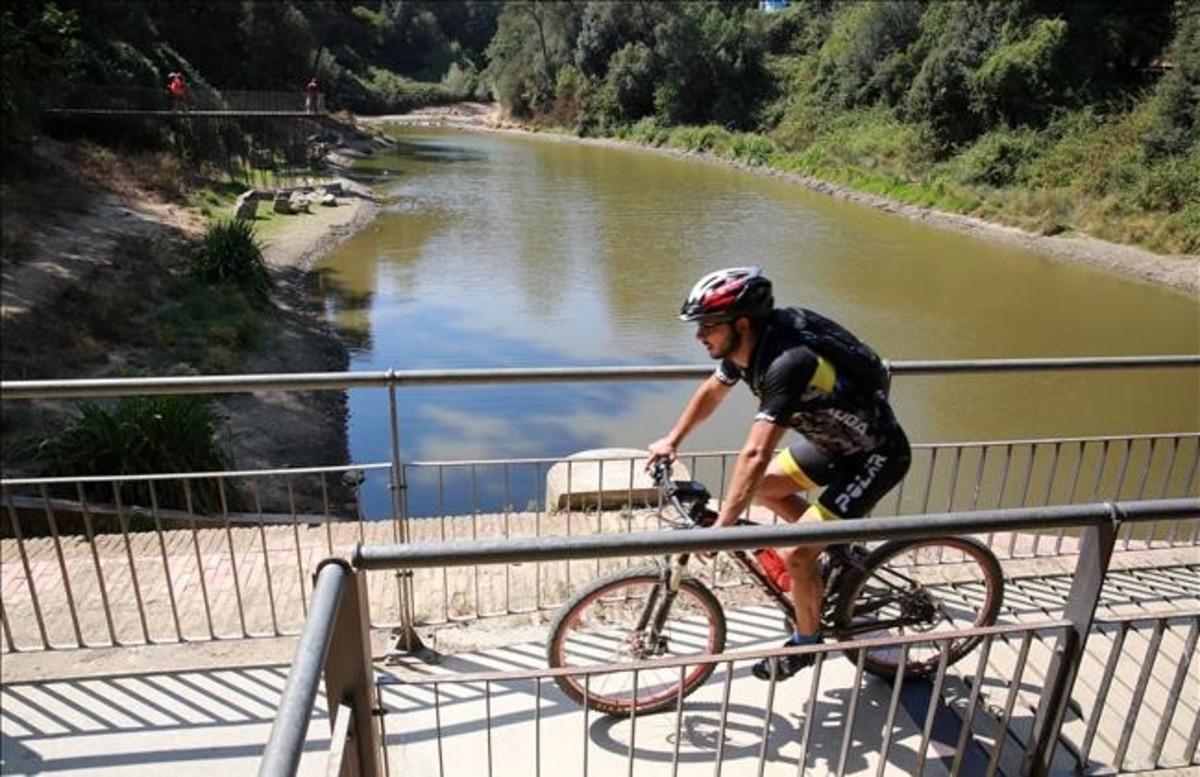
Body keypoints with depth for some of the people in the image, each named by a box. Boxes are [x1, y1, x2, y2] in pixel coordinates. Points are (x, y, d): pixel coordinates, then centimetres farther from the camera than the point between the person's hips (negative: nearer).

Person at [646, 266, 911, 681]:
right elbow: (712, 392, 10)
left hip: (875, 456, -9)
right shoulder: (747, 345, -9)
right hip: (834, 437, 9)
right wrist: (672, 440, 13)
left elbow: (755, 455, -40)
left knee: (794, 554, -10)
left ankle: (806, 642, 16)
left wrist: (721, 527, -38)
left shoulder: (786, 363, -36)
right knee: (763, 486, 15)